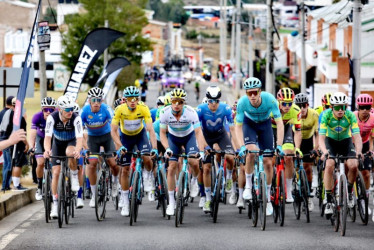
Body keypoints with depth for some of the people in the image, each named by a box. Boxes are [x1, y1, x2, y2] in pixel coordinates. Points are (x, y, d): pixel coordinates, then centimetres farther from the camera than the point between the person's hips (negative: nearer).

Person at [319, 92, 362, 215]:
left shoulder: (350, 116, -25)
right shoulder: (326, 115, -26)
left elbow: (357, 136, -29)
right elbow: (321, 137, -32)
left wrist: (358, 152, -48)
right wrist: (324, 151, -51)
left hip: (346, 141, 1)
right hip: (331, 141, -1)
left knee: (353, 165, -24)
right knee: (329, 165, -26)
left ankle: (349, 191, 6)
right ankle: (329, 202, -20)